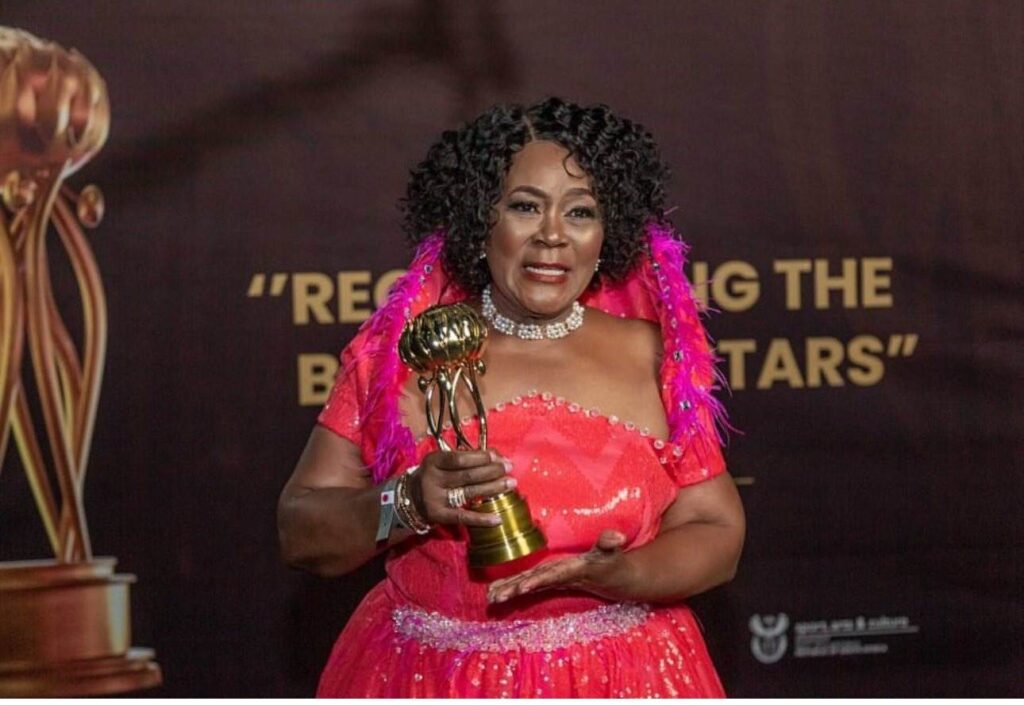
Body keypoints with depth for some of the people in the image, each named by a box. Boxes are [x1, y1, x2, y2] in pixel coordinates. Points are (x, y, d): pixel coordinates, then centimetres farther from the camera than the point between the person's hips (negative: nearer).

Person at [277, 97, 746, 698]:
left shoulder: (650, 356, -2)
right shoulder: (399, 354, -3)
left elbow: (717, 535, -2)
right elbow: (302, 534, -3)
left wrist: (615, 575, -21)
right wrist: (408, 505, -21)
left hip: (618, 680, 0)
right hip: (429, 681, 0)